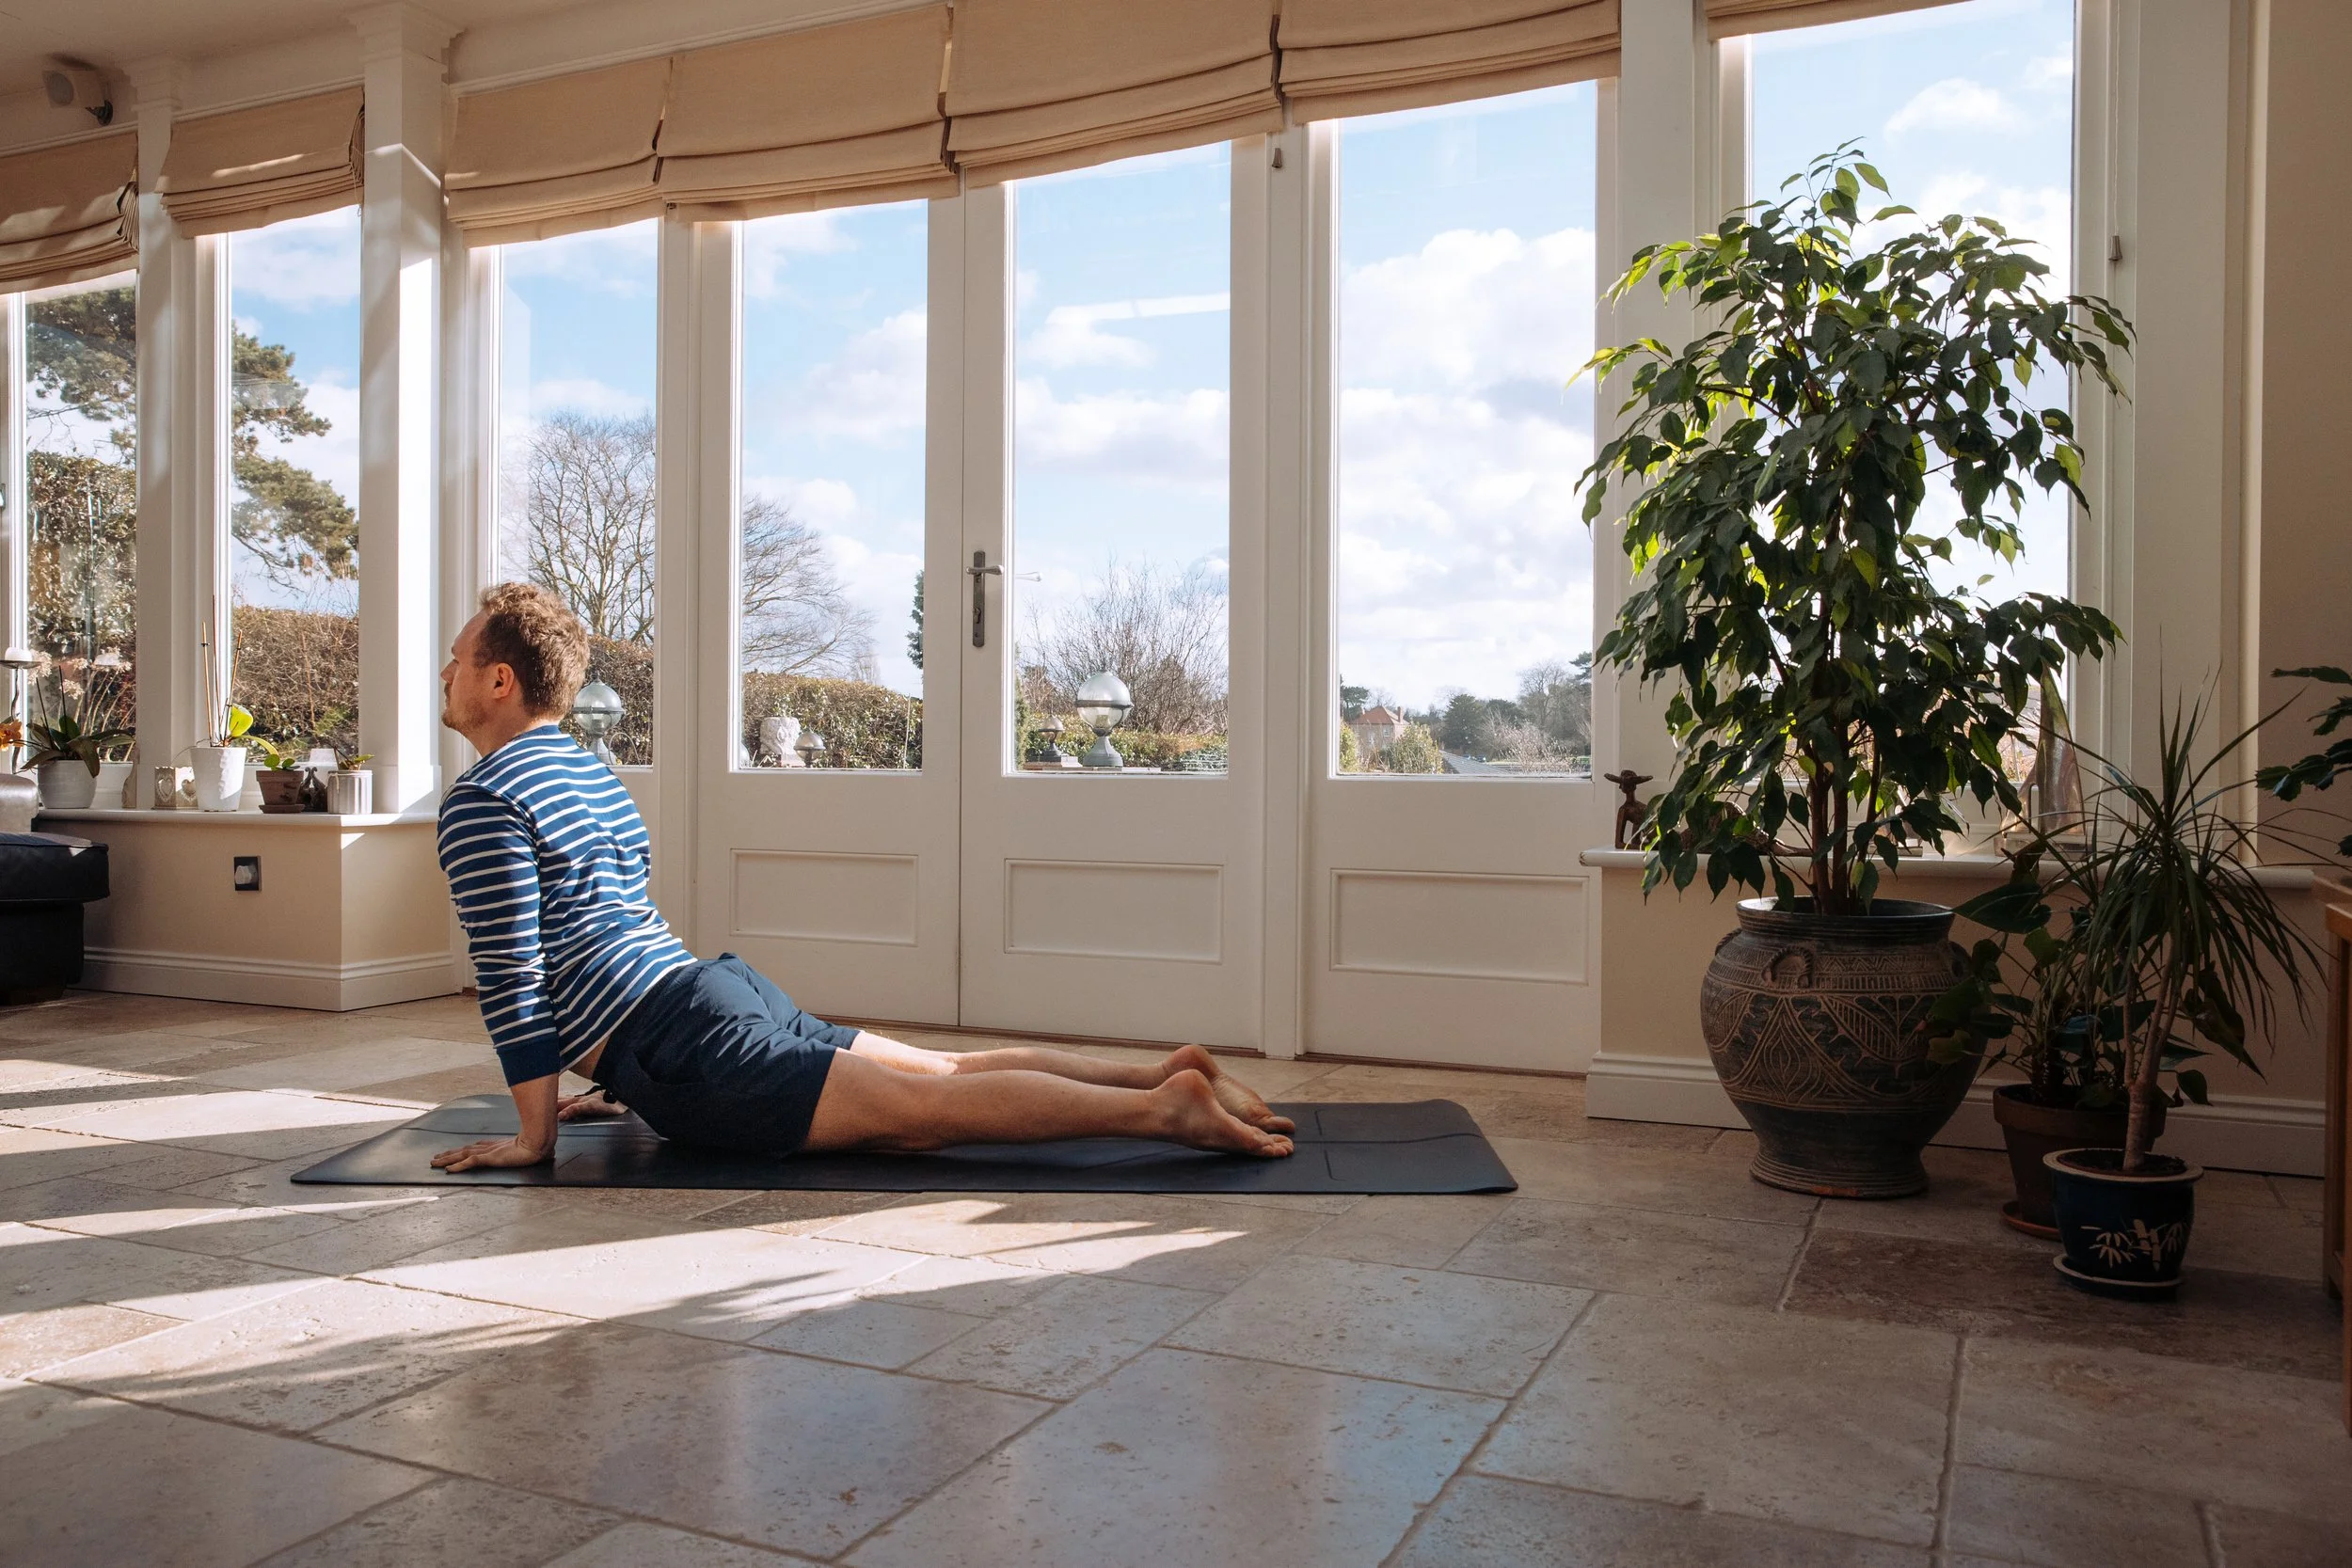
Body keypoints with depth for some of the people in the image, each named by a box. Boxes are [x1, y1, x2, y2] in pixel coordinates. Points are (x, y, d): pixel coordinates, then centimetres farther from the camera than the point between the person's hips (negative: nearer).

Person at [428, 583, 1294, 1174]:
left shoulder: (480, 802, -6)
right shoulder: (588, 768, 24)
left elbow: (511, 973, -12)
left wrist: (536, 1131, -7)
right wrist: (620, 1075, 34)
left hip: (689, 1046, -9)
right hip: (721, 983, 9)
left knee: (932, 1103, -15)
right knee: (950, 1066, 6)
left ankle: (1166, 1109, -22)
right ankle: (1165, 1071, 0)